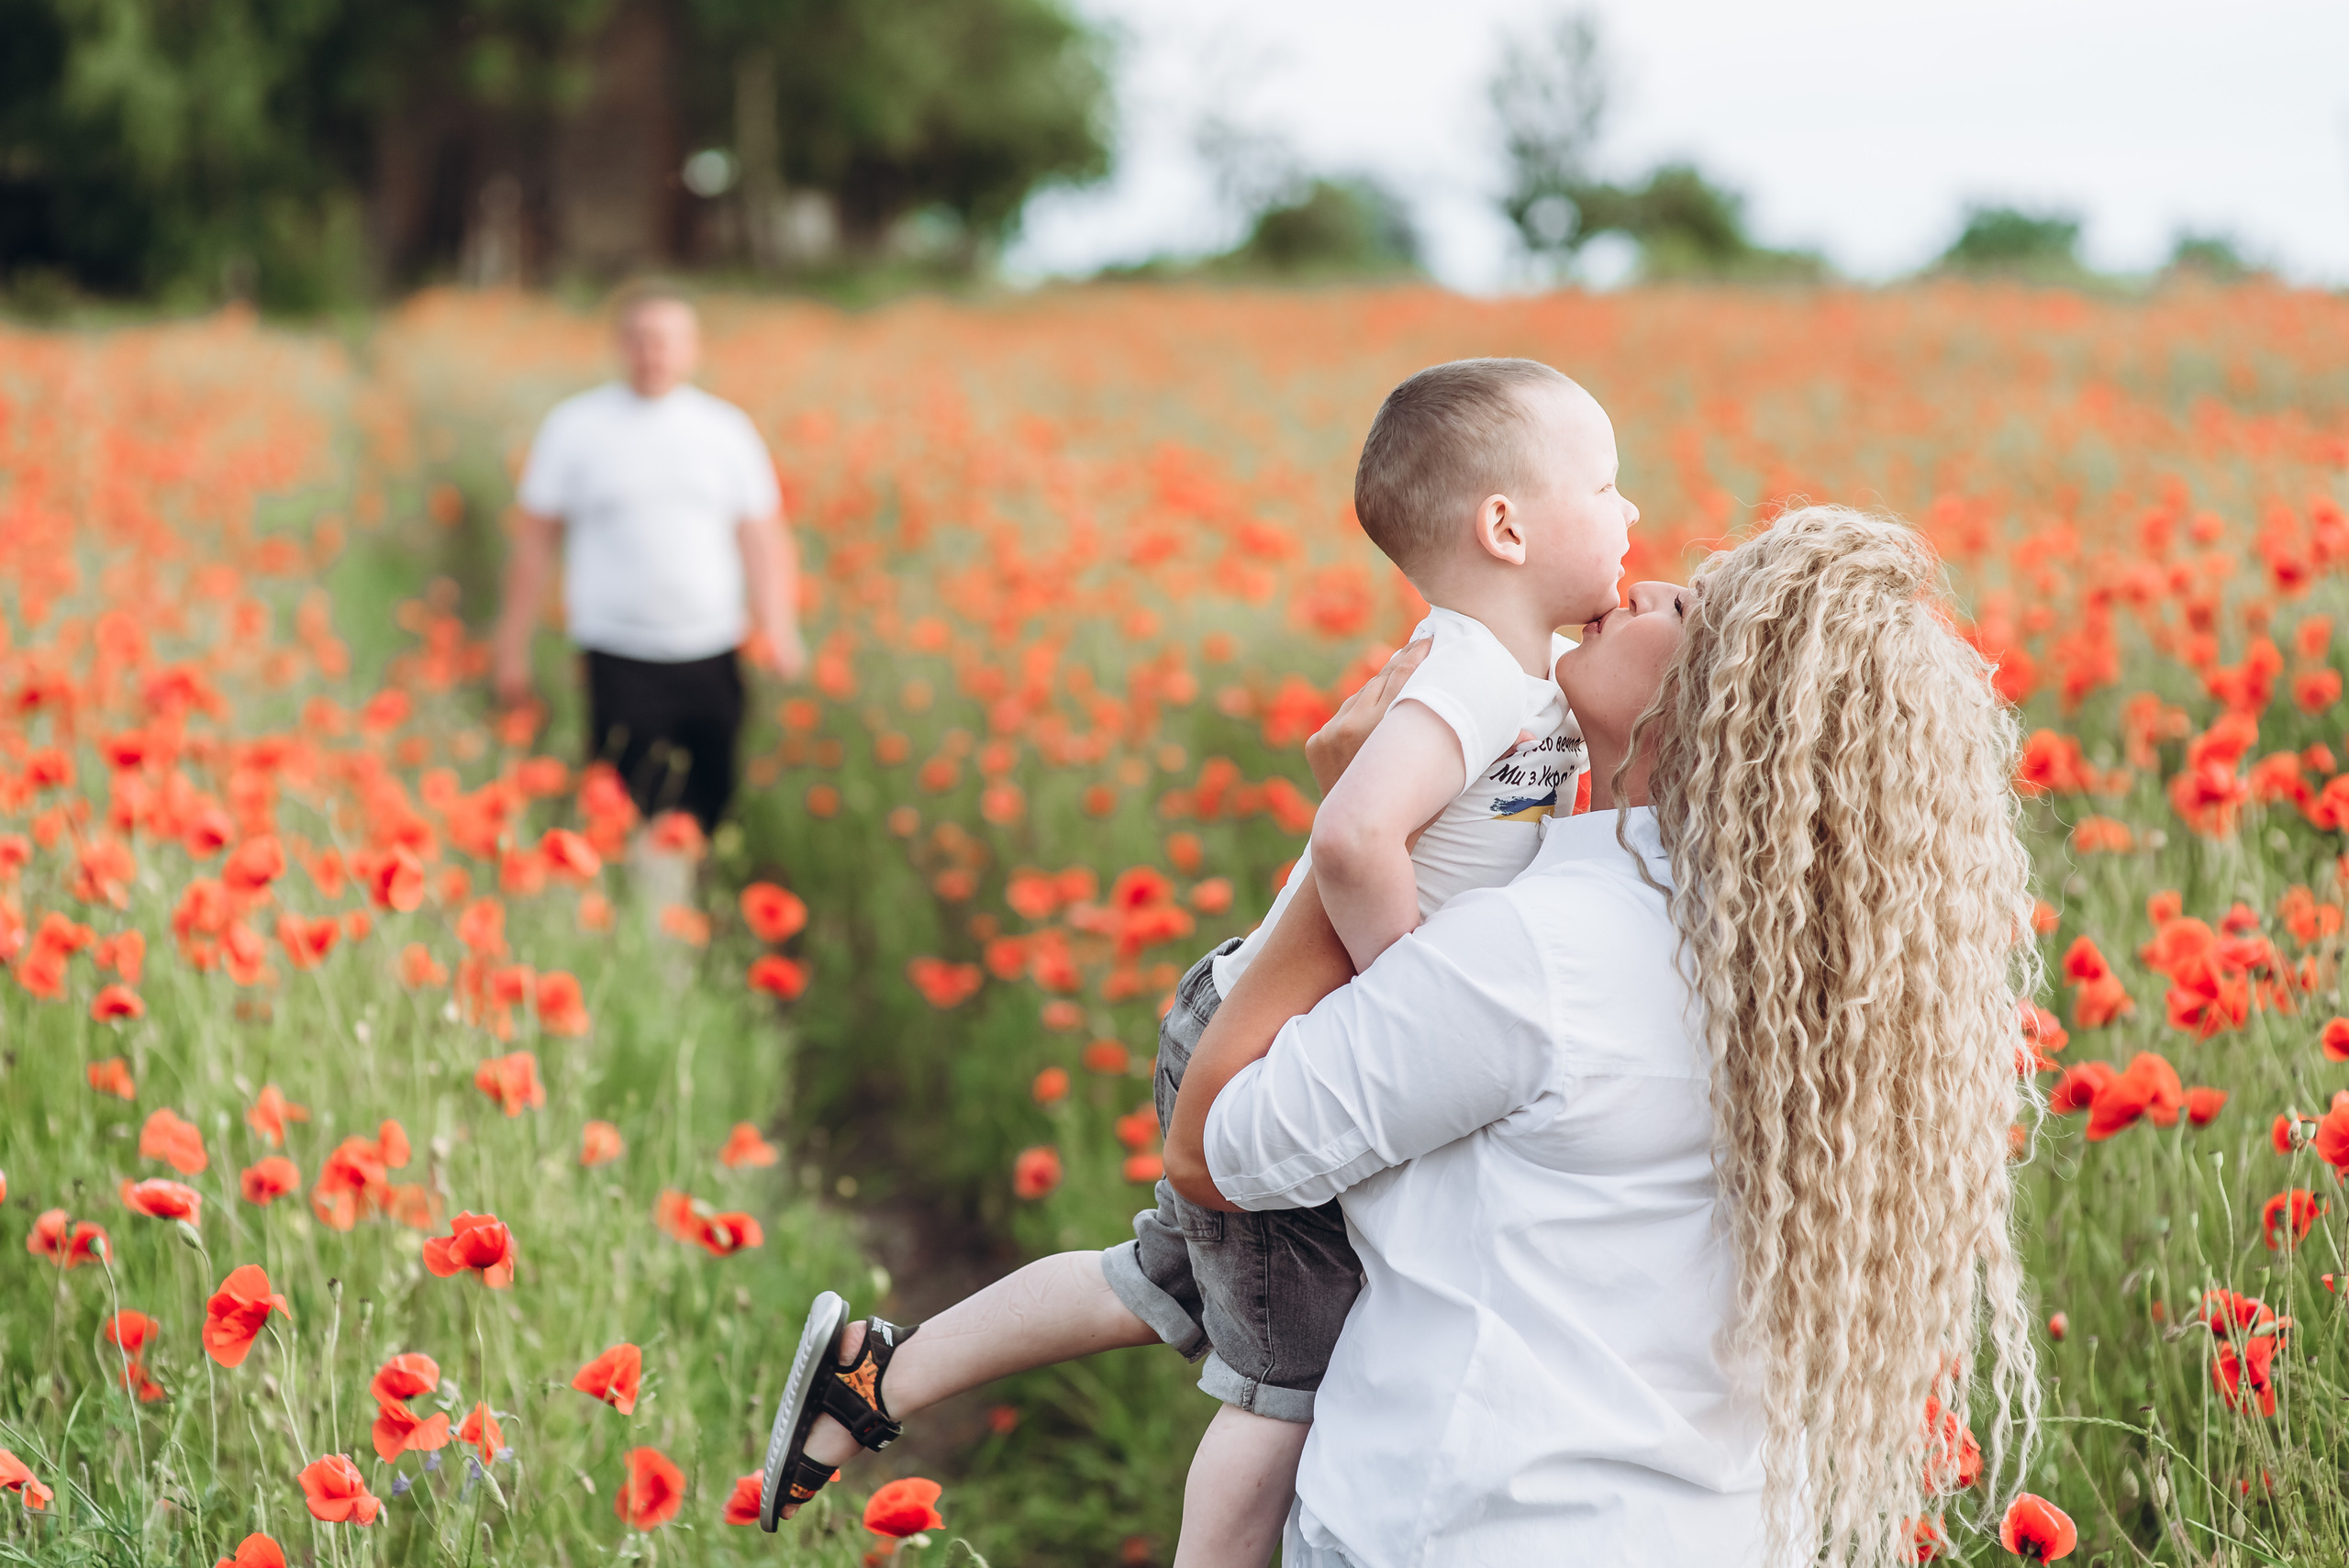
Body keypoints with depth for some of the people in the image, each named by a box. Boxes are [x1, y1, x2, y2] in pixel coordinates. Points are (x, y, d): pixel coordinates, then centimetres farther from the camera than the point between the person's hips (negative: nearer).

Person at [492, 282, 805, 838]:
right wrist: (512, 647, 5)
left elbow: (761, 539, 11)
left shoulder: (729, 429, 8)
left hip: (713, 654, 3)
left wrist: (778, 631, -2)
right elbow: (534, 540, 6)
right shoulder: (574, 426, 2)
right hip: (620, 660, -3)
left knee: (714, 803, 5)